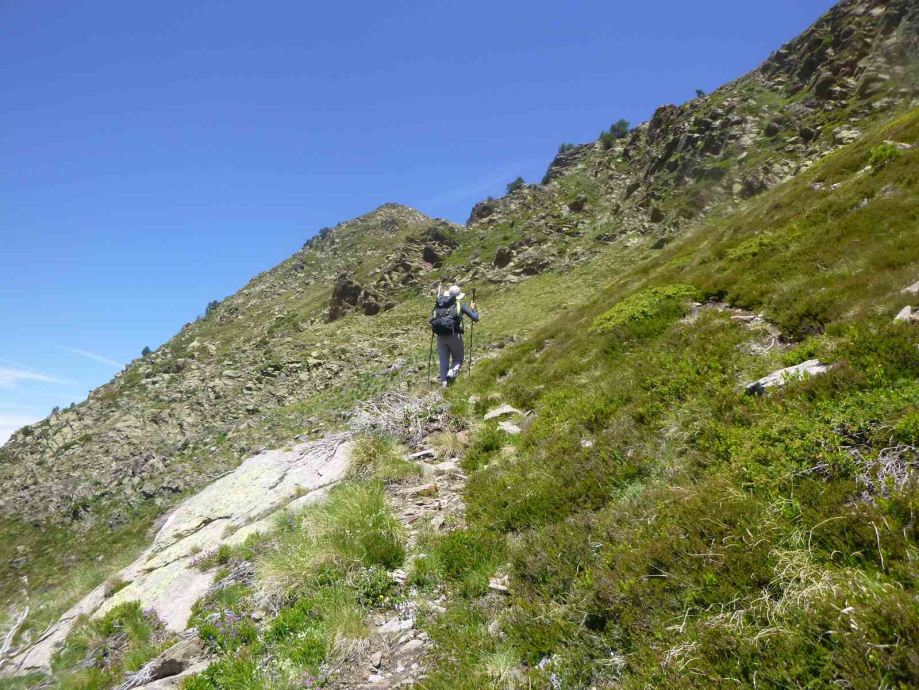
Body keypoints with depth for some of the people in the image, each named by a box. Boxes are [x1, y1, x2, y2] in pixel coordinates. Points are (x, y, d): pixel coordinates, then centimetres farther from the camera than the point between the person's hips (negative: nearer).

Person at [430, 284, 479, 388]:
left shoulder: (439, 304, 15)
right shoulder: (460, 304, 7)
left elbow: (430, 320, 17)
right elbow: (475, 318, 7)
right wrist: (473, 308, 26)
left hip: (440, 336, 3)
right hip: (454, 335, -3)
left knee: (443, 362, 11)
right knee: (458, 359, 13)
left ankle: (444, 385, 6)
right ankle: (451, 372, -17)